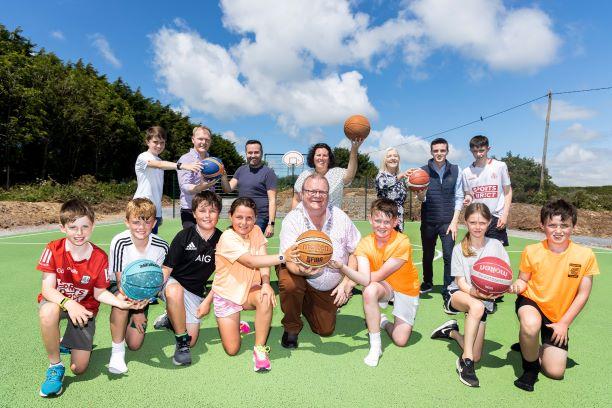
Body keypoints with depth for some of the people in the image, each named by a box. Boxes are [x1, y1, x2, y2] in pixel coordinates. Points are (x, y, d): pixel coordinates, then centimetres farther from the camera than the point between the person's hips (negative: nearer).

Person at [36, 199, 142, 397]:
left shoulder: (100, 257, -15)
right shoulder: (54, 249, -17)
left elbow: (99, 293, -9)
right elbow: (47, 289, -19)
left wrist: (121, 303, -28)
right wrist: (69, 303, -38)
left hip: (84, 308, 1)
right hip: (57, 301, 0)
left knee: (79, 369, -4)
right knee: (48, 312, -41)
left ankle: (68, 342, 34)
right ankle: (55, 367, -16)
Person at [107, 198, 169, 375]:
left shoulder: (161, 246, -17)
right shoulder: (120, 242, -24)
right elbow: (120, 281, -19)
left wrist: (140, 308, -19)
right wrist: (135, 310, -18)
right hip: (119, 287, -2)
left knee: (135, 344, -4)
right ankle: (117, 350, -19)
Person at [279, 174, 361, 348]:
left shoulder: (340, 217, -15)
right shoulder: (292, 220, -22)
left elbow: (355, 252, -6)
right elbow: (290, 261, -26)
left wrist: (347, 283, -14)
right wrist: (302, 270, -49)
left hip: (330, 288, 3)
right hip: (299, 275, -3)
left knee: (326, 330, 8)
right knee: (289, 283, -37)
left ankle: (306, 305, 40)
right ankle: (291, 328, -6)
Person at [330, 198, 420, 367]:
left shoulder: (402, 243, -27)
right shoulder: (365, 243, -17)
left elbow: (378, 276, -27)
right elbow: (365, 280, -32)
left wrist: (345, 269, -26)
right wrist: (342, 267, -46)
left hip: (406, 290, -1)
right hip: (384, 287, 2)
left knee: (400, 340, -11)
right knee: (370, 290, -34)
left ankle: (384, 323, 25)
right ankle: (375, 346, -16)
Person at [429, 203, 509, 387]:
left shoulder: (495, 245, -3)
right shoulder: (460, 249, -5)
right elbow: (460, 282, -9)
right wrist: (473, 292, -31)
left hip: (484, 300, 2)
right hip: (459, 295, -2)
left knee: (475, 357, -3)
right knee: (477, 306, -39)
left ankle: (453, 332, 27)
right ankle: (466, 361, -28)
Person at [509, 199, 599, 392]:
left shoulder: (585, 255, -13)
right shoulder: (531, 251, -14)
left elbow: (583, 294, -6)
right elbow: (523, 280, 0)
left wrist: (564, 323, -9)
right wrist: (519, 284, -25)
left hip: (559, 317, 2)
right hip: (531, 302, -2)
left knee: (555, 372, -2)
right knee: (531, 324, -39)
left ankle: (531, 349, 32)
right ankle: (530, 366, -8)